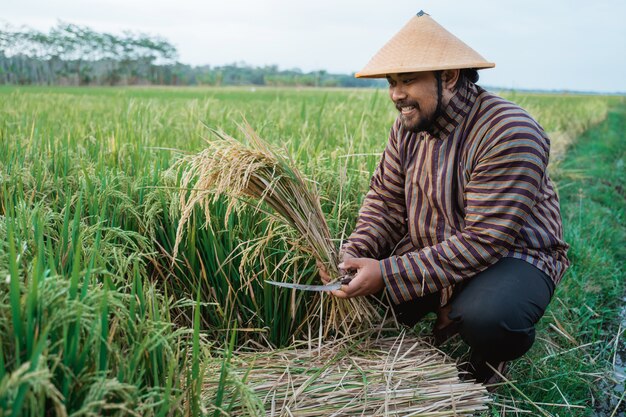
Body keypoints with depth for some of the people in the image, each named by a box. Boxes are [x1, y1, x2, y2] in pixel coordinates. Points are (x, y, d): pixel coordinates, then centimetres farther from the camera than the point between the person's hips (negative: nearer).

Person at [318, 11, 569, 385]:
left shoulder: (509, 135, -28)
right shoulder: (410, 125, -3)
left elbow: (483, 241, -31)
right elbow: (386, 200, 0)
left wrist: (387, 274, -33)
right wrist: (353, 254, -20)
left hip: (512, 254, -7)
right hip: (431, 249, 7)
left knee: (484, 317, -38)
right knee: (359, 288, -10)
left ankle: (495, 355, 1)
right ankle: (444, 311, 16)